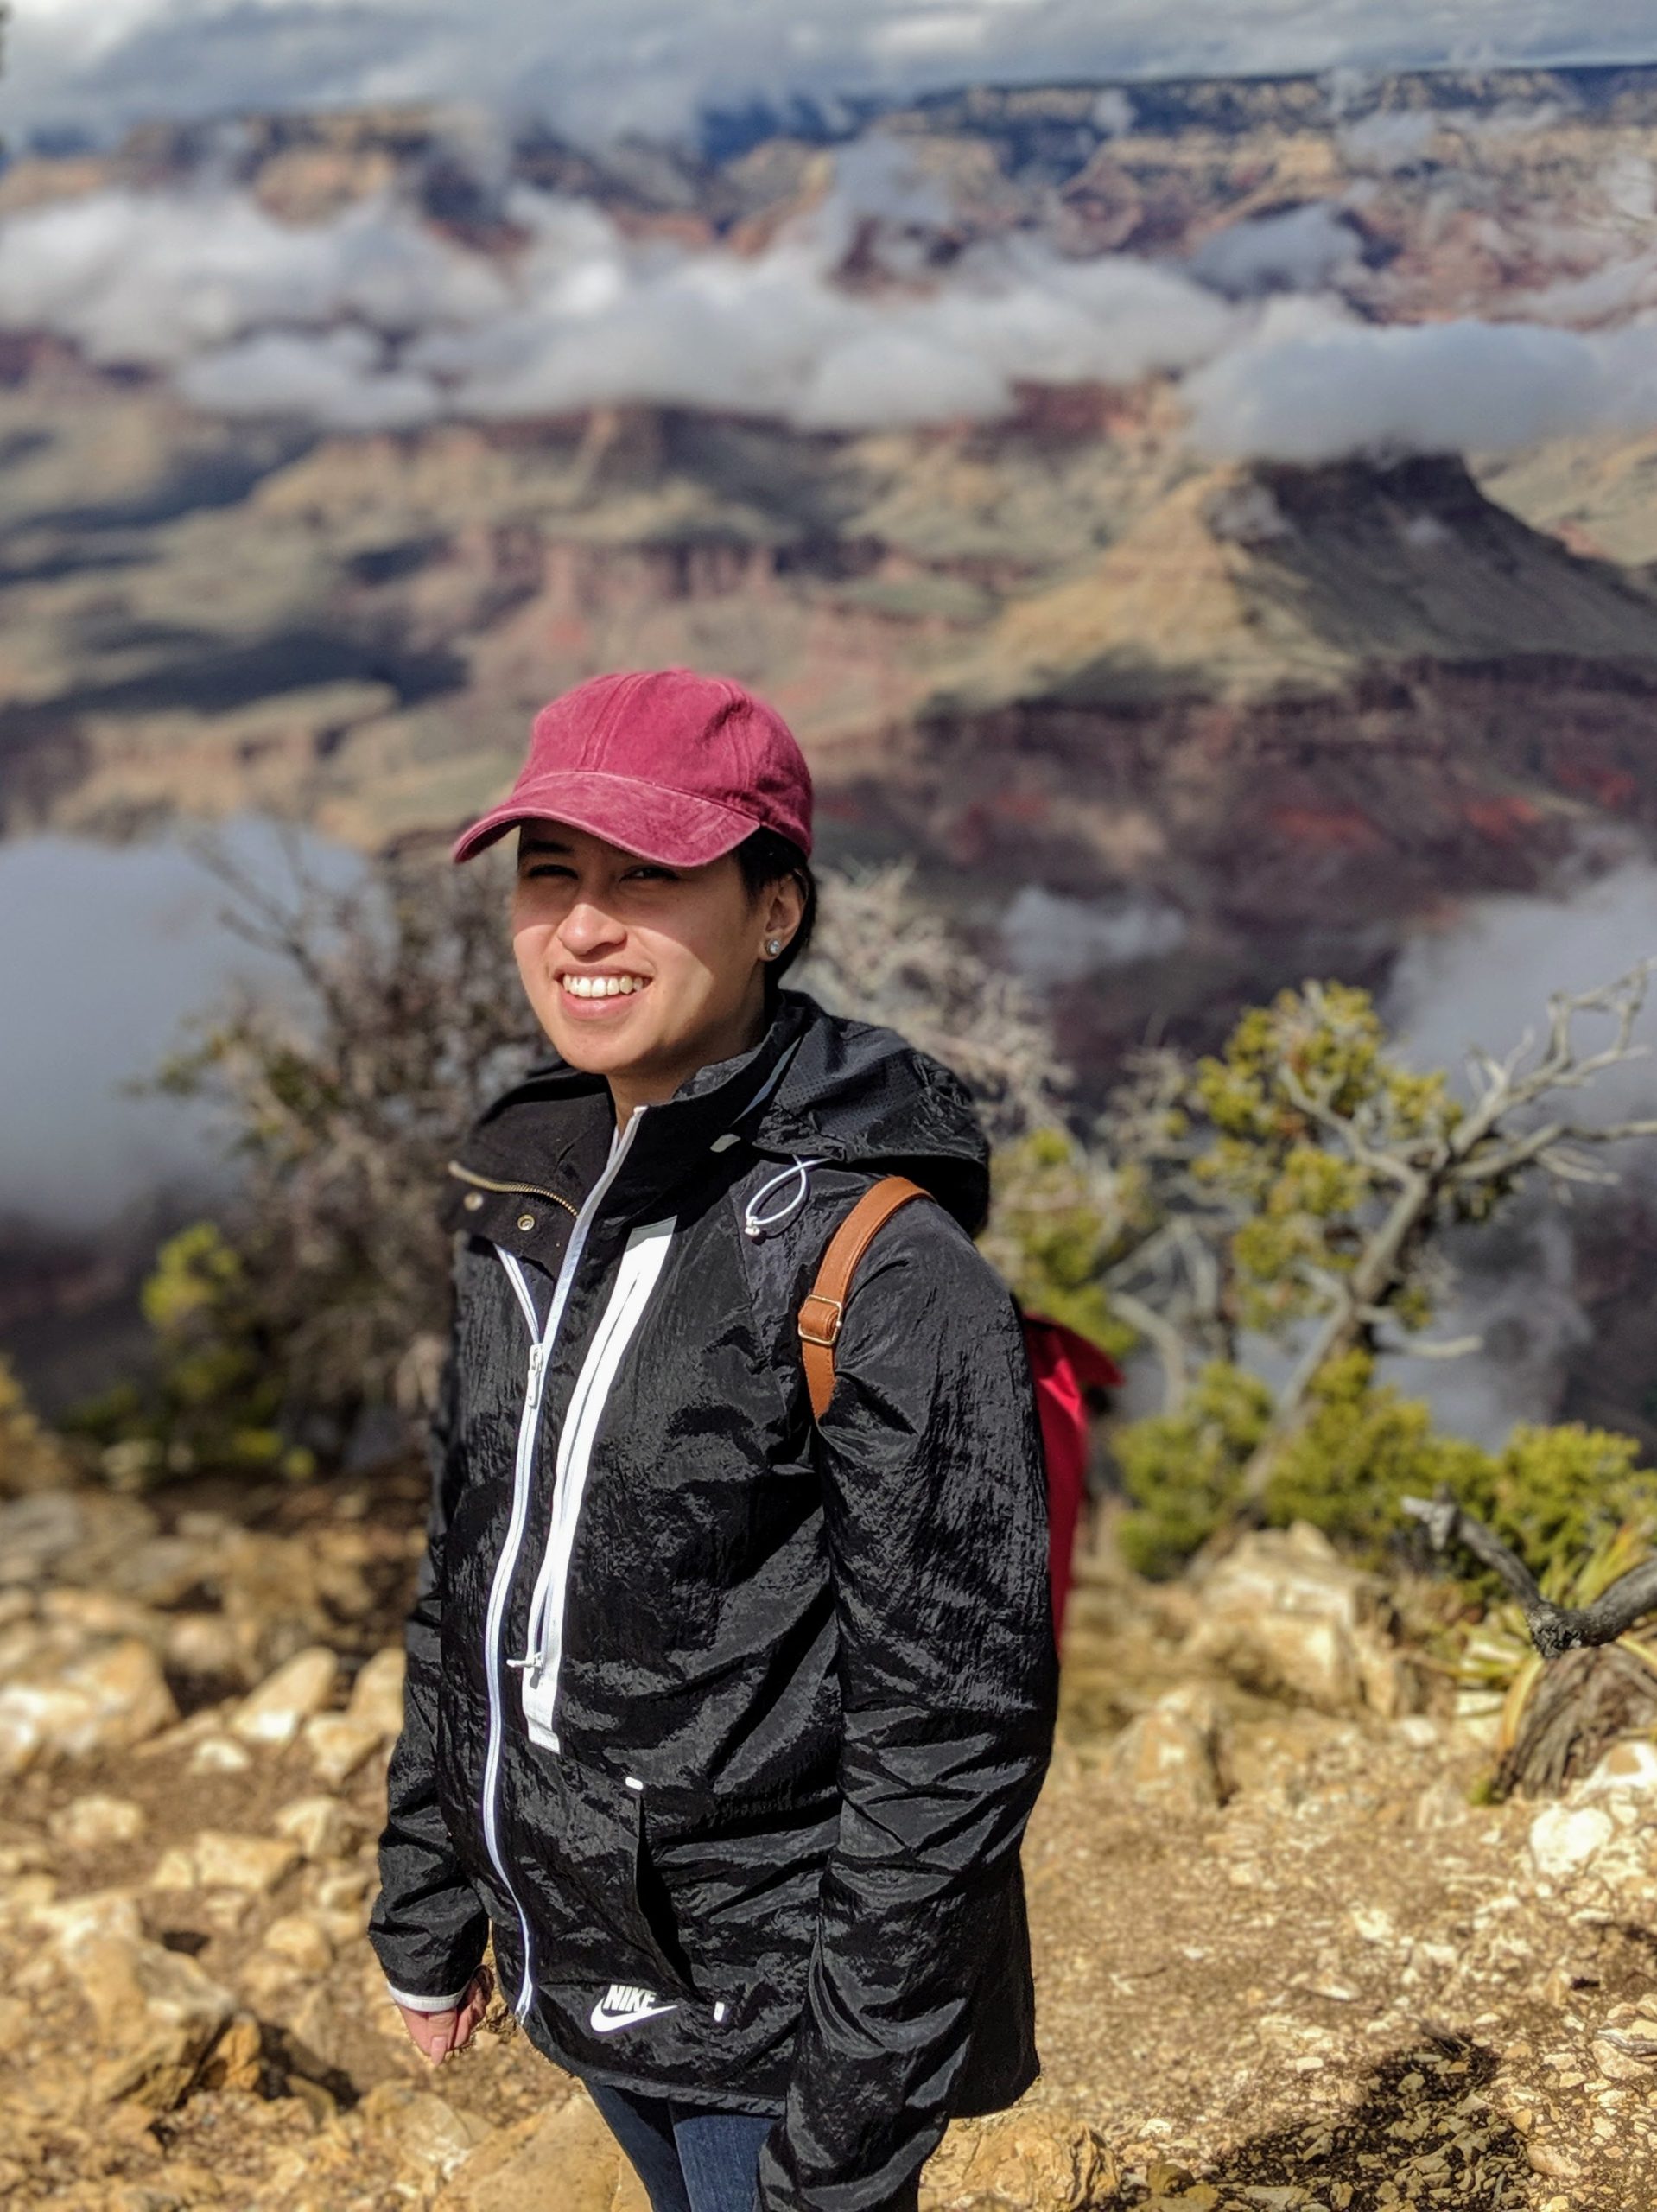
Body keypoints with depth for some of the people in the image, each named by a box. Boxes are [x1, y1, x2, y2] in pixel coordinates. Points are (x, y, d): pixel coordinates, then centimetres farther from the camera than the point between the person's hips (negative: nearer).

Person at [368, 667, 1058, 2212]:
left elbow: (953, 1721, -21)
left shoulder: (880, 1264, -22)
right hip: (587, 1971, 7)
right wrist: (427, 1909, 13)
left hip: (777, 2016, -7)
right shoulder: (531, 1198, 0)